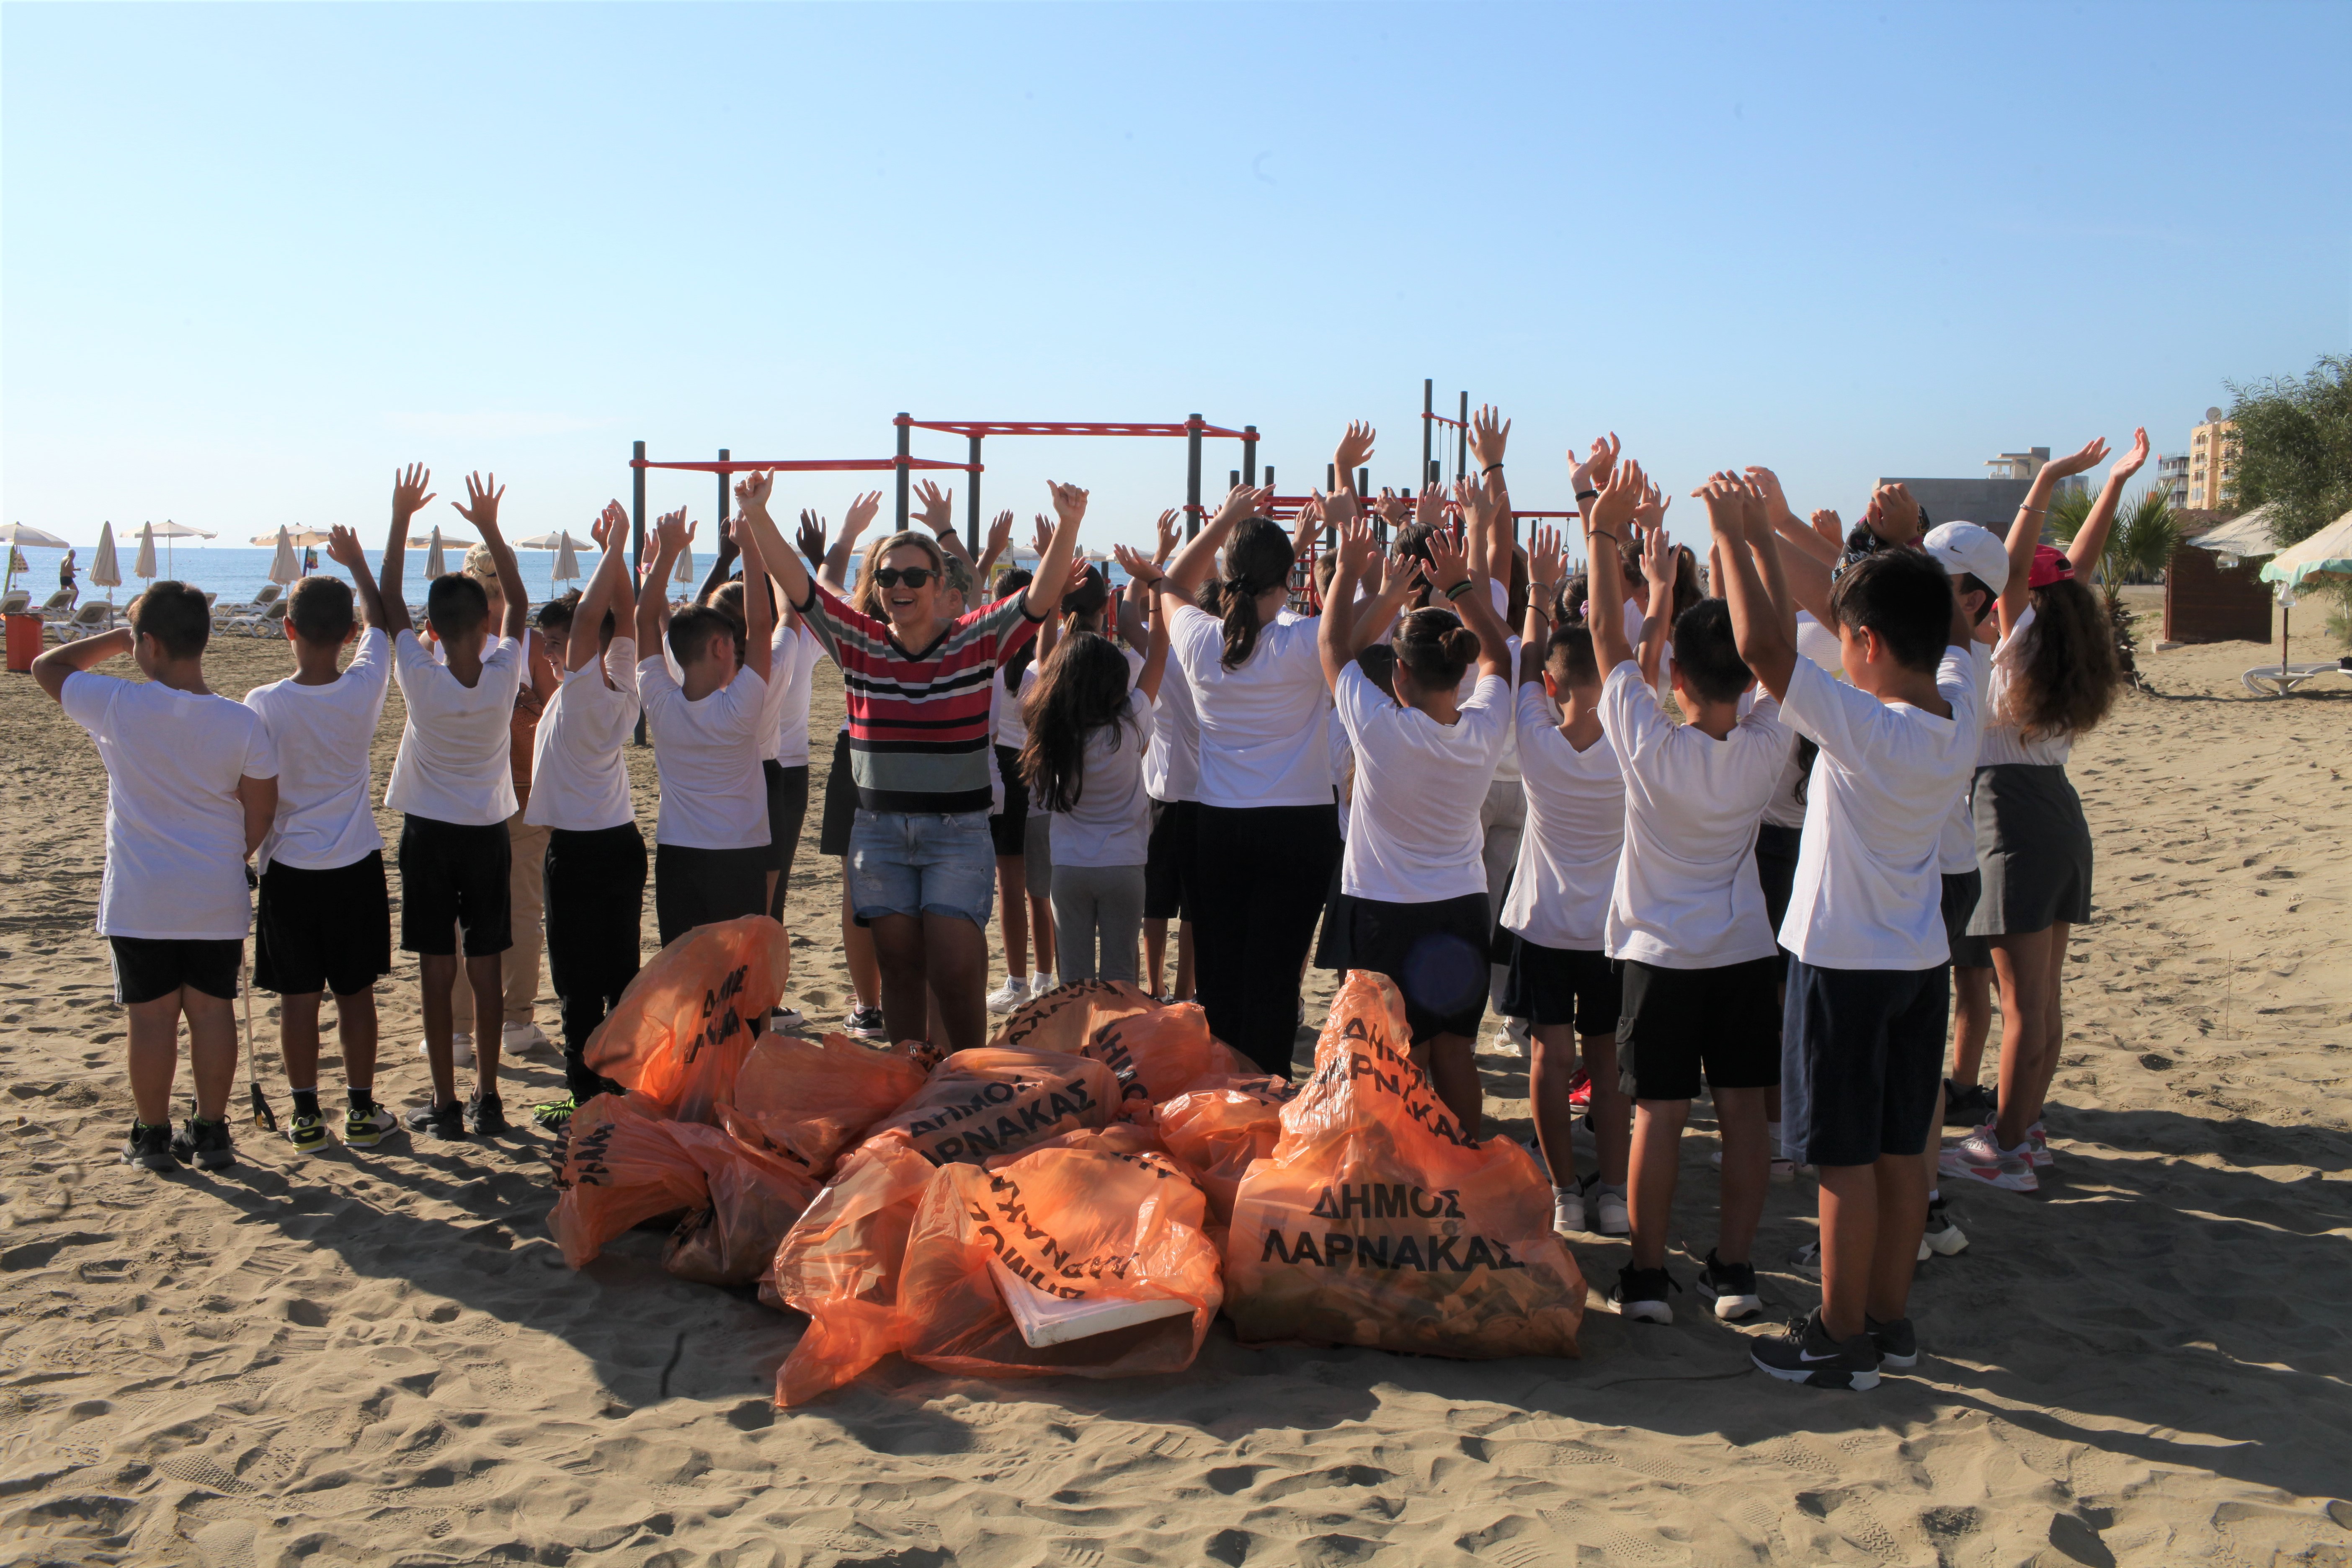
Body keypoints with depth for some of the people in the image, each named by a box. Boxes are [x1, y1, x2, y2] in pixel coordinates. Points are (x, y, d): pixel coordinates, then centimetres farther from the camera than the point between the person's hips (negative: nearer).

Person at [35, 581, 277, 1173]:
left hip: (139, 901, -1)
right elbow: (260, 821, -2)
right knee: (212, 1011, 10)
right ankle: (211, 1133, 18)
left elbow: (47, 666, 5)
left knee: (151, 1016, 8)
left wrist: (114, 638, 10)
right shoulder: (242, 723, -9)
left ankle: (152, 1136, 18)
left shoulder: (118, 707, -13)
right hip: (217, 901, 1)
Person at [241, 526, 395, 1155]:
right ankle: (361, 1111, 17)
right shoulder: (365, 689, -10)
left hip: (290, 869, -1)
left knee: (298, 997, 7)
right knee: (356, 992, 10)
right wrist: (357, 563, 24)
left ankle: (307, 1117, 14)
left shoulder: (263, 704, -15)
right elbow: (381, 623, 10)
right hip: (356, 867, 1)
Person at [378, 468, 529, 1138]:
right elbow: (518, 601, 4)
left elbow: (388, 602, -5)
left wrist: (401, 518, -2)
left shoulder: (420, 680, -16)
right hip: (488, 832, 2)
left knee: (437, 971, 2)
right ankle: (487, 1099, 11)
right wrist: (490, 527, 6)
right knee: (485, 970, 6)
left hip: (429, 832, -2)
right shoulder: (504, 676, -11)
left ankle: (445, 1104, 6)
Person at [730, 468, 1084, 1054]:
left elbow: (1039, 598, -16)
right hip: (880, 831, 3)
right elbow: (798, 587, -4)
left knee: (956, 973, -7)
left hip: (958, 830, -3)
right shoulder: (860, 644, 3)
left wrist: (1068, 526, -30)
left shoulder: (976, 642, -4)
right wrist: (757, 518, -15)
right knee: (899, 967, 8)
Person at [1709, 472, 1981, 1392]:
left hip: (1844, 965, -7)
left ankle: (1842, 1339, 12)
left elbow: (1764, 645, -30)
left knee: (1846, 1158, 2)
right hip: (1921, 960, 7)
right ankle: (1889, 1319, 27)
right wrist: (1908, 546, 13)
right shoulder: (1959, 717, -3)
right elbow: (1955, 630, 17)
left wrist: (1738, 537, -20)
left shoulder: (1864, 729, -24)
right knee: (1902, 1151, 15)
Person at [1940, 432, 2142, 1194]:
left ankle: (2006, 1151, 1)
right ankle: (2025, 1128, 23)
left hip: (2014, 813, -8)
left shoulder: (2020, 640, -10)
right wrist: (2114, 482, 17)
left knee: (2023, 1001, -5)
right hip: (2060, 811, 8)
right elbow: (2081, 561, 14)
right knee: (2044, 995, 14)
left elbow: (2017, 566, -22)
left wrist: (2047, 483, -24)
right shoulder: (2068, 647, 7)